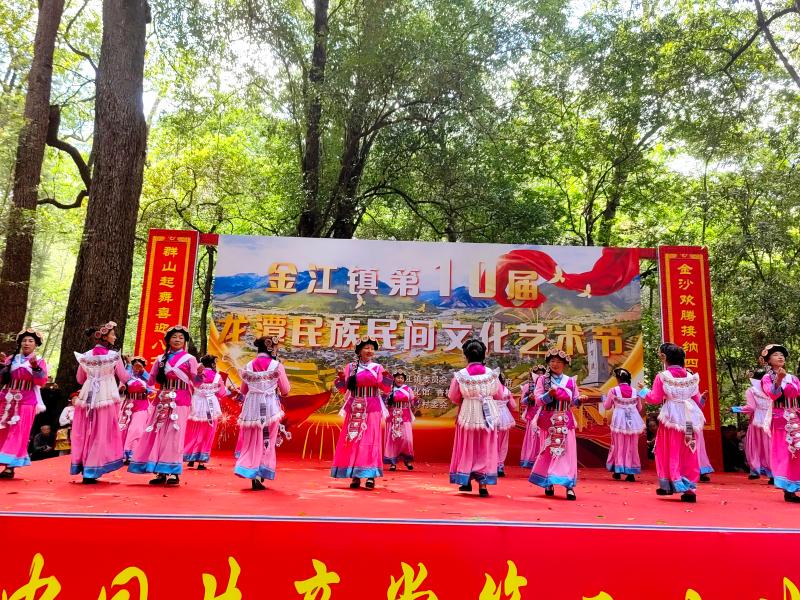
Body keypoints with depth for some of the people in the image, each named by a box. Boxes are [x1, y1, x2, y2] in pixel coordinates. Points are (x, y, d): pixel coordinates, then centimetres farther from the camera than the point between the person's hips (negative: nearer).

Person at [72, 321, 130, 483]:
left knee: (85, 433, 13)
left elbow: (80, 379, 16)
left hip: (87, 397, 4)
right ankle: (91, 471, 3)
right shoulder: (114, 355, -6)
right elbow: (124, 378, 0)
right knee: (102, 434, 1)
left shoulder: (85, 355, 6)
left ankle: (82, 467, 22)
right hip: (107, 398, -4)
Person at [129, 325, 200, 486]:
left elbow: (196, 381, -6)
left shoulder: (189, 358, 2)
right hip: (163, 400, 4)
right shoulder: (161, 358, 12)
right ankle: (161, 472, 7)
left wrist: (199, 373, -26)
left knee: (174, 435, -8)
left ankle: (174, 473, -3)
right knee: (158, 433, 1)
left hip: (180, 401, -4)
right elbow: (152, 379, 14)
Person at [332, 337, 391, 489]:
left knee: (370, 440, -3)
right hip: (355, 408, 1)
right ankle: (355, 476, 5)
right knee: (353, 439, -1)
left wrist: (386, 378, -18)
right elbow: (344, 389, 6)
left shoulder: (377, 368, 5)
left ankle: (370, 475, 0)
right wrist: (341, 378, -11)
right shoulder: (350, 367, 7)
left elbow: (386, 390, -1)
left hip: (372, 408, -1)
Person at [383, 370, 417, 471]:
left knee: (407, 438, -10)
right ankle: (393, 462, 7)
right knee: (392, 438, 0)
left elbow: (412, 404, 9)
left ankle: (406, 459, 12)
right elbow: (386, 404, 10)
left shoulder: (408, 389, 7)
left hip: (405, 417, 0)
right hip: (393, 417, 0)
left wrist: (415, 403, -4)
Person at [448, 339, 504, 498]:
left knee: (467, 449, 15)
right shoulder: (491, 374, -7)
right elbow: (499, 395, 3)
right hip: (487, 416, 0)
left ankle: (467, 482, 24)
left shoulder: (460, 375, -10)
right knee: (485, 450, 9)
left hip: (467, 416, 0)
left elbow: (453, 398, -2)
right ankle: (483, 484, 6)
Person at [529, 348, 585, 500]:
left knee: (567, 451, -5)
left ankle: (569, 486, -4)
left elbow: (574, 402, 10)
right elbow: (538, 400, -4)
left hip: (565, 421, 1)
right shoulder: (543, 380, 3)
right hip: (548, 421, -1)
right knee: (548, 451, 3)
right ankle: (548, 483, 14)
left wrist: (579, 399, -12)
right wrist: (550, 394, -20)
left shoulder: (570, 381, 7)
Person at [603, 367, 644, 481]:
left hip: (619, 420, -2)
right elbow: (639, 408, 13)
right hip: (633, 420, 2)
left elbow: (607, 406, 5)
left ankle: (618, 470, 14)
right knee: (631, 446, 9)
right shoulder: (635, 391, 2)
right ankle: (631, 473, 10)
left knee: (619, 445, 11)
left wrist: (604, 399, 24)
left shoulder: (613, 391, -6)